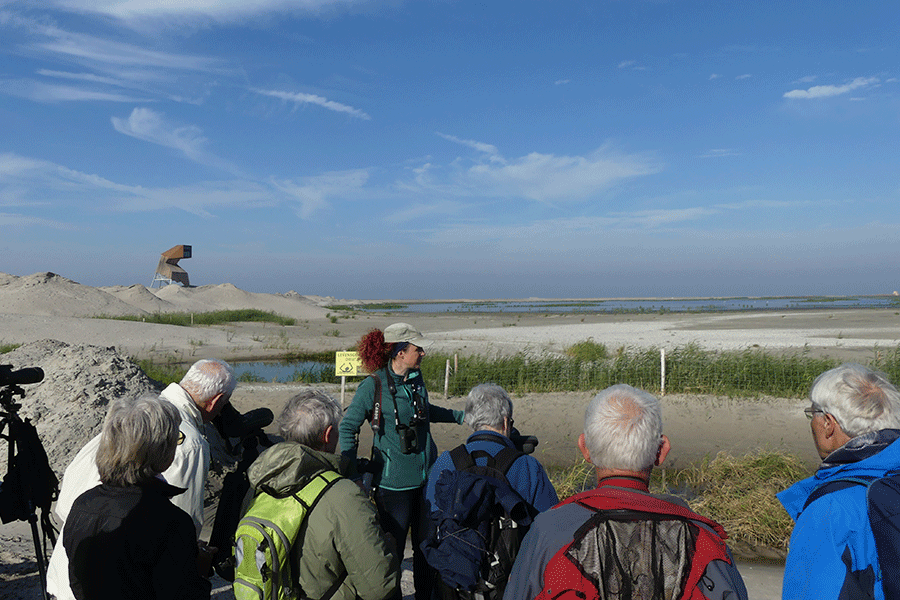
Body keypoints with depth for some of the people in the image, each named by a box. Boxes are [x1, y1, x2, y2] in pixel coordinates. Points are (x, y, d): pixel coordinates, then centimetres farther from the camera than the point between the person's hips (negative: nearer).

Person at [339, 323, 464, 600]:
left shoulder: (416, 379, 5)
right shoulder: (373, 385, -13)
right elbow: (348, 427, -6)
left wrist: (460, 416, 30)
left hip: (426, 478, 6)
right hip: (394, 482, -6)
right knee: (392, 548, 5)